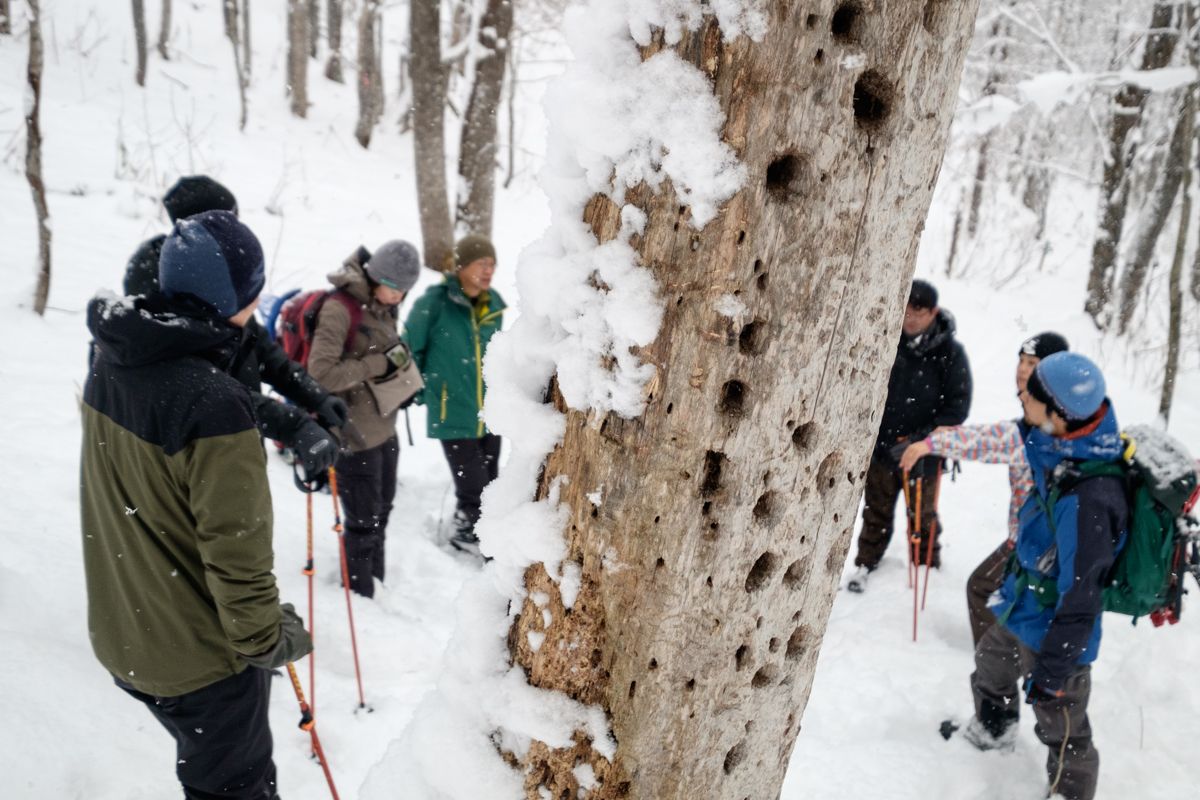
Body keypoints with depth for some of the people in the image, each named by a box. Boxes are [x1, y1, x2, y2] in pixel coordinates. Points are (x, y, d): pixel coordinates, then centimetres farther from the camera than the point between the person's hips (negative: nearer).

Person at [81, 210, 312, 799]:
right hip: (198, 655, -7)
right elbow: (234, 549, -26)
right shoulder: (213, 404, -31)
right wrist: (268, 638, -11)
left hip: (121, 632, 8)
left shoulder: (111, 364, -5)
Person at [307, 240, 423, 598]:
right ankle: (359, 596, 23)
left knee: (380, 514, 20)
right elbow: (321, 373, -26)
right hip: (354, 435, -8)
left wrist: (401, 382, 4)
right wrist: (377, 365, -24)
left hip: (384, 430, 8)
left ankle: (376, 586, 38)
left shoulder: (384, 306, 5)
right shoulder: (339, 308, -20)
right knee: (363, 523, 4)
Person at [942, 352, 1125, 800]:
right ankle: (992, 731, 61)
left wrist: (1050, 671, -20)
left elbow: (1080, 597, -29)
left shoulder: (1084, 500, -38)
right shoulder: (1065, 448, -13)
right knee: (990, 663, 33)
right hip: (1024, 608, 10)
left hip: (1054, 630, -9)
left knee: (1062, 729, 12)